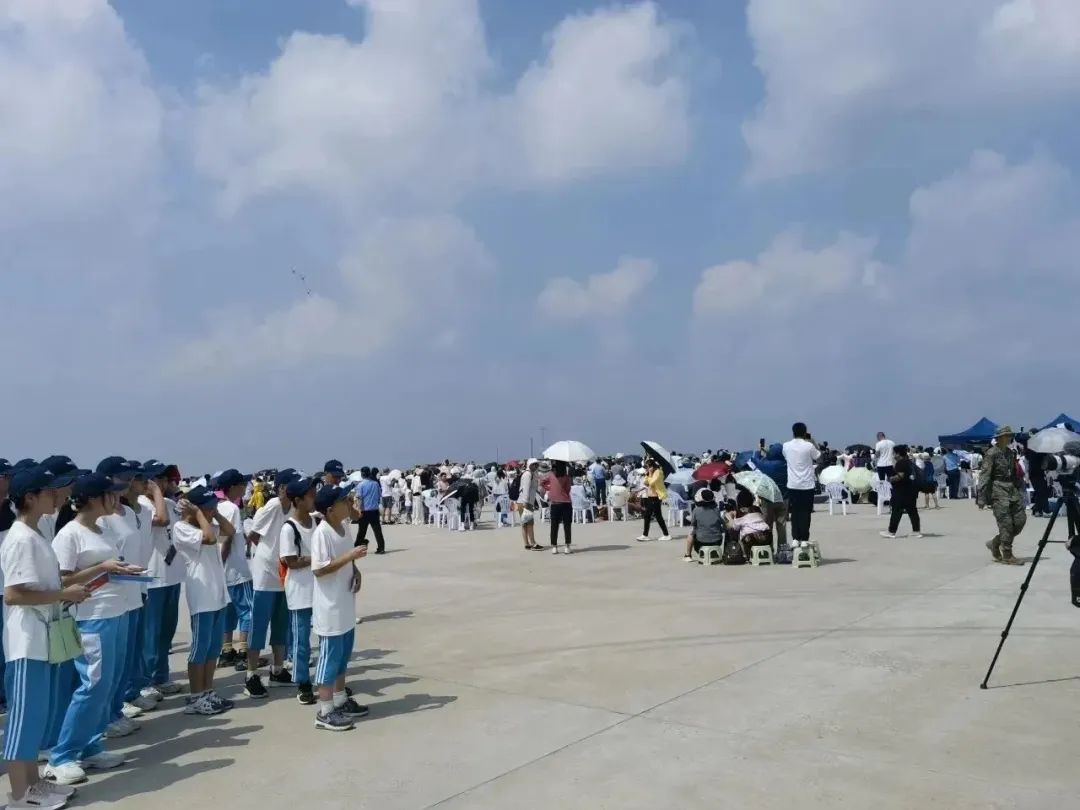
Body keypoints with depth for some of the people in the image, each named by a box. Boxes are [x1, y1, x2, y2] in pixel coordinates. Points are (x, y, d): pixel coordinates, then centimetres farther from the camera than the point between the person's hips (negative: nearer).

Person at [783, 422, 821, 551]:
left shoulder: (786, 446, -1)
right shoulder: (809, 446, -10)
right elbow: (818, 456, 6)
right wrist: (812, 441, 13)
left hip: (792, 484, 3)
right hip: (807, 484, -3)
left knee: (794, 513, 8)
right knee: (805, 513, 3)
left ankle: (795, 539, 6)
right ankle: (804, 539, 3)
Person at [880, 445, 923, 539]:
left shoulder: (900, 463, -14)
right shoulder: (910, 462, 14)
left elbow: (900, 476, -24)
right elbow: (915, 475, 21)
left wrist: (891, 479, -9)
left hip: (901, 490, -9)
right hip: (912, 489, 9)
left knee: (896, 511, -4)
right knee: (912, 510, 11)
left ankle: (891, 532, 0)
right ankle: (917, 531, 11)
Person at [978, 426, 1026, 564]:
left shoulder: (1011, 453, 13)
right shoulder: (991, 454, -9)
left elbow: (1016, 473, 21)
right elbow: (984, 476, -13)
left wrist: (1020, 491, 17)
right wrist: (982, 498, -18)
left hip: (1013, 490, 7)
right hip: (998, 492, -7)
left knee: (1020, 519, 3)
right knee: (1006, 523, -6)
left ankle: (995, 543, 19)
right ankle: (1007, 556, 4)